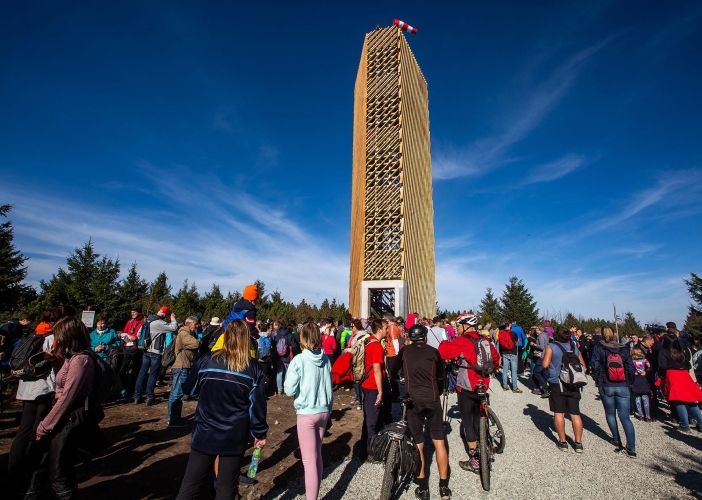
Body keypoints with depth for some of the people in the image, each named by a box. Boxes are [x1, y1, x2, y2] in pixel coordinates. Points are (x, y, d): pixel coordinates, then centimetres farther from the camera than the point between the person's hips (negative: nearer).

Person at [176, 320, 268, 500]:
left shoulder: (206, 360, -7)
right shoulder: (254, 368, -9)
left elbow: (188, 389, 7)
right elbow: (257, 404, -8)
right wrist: (260, 433, 5)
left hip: (204, 434, 1)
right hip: (235, 437, -1)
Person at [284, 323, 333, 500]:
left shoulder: (299, 360, -17)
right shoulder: (326, 359, -2)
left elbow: (289, 390, -14)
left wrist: (301, 385, 5)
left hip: (307, 413, -5)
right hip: (324, 411, 6)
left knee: (309, 461, 4)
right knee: (317, 455, 21)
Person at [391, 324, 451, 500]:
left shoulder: (404, 351, 2)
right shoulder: (433, 351, 3)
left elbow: (393, 371, 10)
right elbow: (441, 374, 12)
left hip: (413, 400, -1)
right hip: (432, 399, 1)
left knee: (418, 445, 11)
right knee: (439, 443, 13)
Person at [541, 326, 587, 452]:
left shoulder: (551, 347, -7)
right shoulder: (574, 347, 5)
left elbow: (545, 364, -13)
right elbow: (583, 365, 11)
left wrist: (542, 360, 7)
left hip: (557, 384, -3)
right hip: (573, 384, 4)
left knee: (559, 413, 6)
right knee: (575, 414, 10)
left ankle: (563, 442, 12)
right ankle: (578, 443, 15)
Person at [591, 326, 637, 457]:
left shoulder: (599, 348, -5)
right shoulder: (623, 349, 1)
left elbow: (595, 365, -10)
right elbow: (631, 367, 0)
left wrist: (597, 380, 3)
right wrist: (629, 382, 13)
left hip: (606, 387, -2)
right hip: (623, 387, 2)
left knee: (610, 414, 17)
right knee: (625, 417, 3)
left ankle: (617, 442, 24)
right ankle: (631, 448, -4)